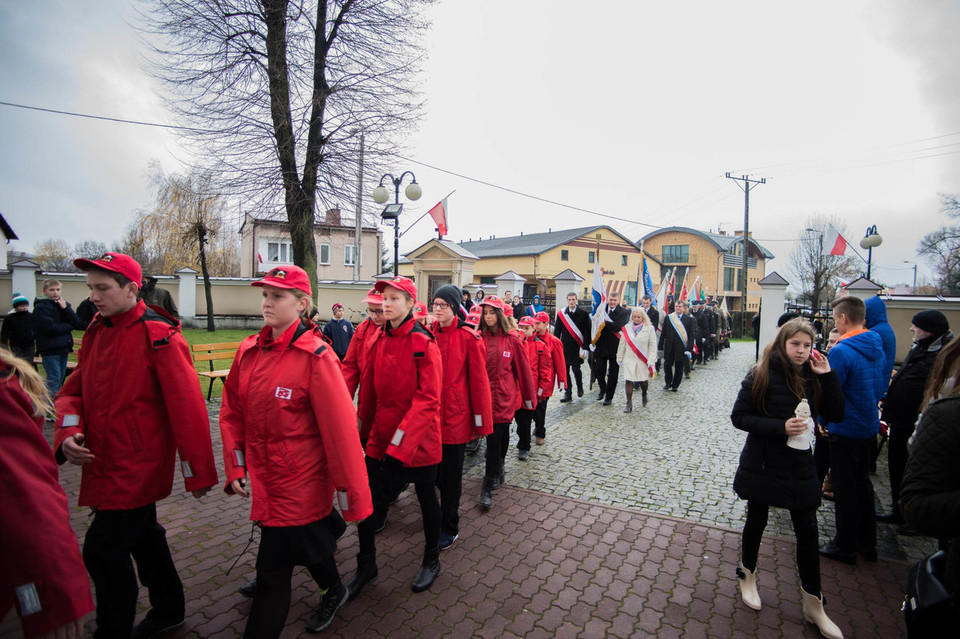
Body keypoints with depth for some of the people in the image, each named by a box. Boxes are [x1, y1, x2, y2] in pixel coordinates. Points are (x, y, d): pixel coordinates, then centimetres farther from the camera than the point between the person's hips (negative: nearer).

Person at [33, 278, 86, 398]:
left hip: (63, 348, 6)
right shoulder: (41, 307, -7)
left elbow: (78, 323, -2)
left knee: (60, 379, 13)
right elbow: (51, 328, -17)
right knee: (54, 380, -6)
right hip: (50, 349, -6)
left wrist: (65, 308, -11)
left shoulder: (64, 304, 11)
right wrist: (70, 326, -4)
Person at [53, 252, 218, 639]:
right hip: (103, 463, 8)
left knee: (104, 550, -3)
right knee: (141, 535, 21)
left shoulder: (159, 336, -18)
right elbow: (74, 391, 11)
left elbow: (186, 407, -20)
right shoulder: (96, 333, 6)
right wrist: (69, 430, -11)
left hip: (137, 466, -8)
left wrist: (197, 472, -17)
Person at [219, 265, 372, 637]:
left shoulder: (315, 356, -21)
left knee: (273, 574, 4)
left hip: (300, 483, -7)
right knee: (306, 536, 30)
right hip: (264, 479, 7)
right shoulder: (249, 351, 0)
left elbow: (340, 429, -21)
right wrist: (235, 467, 4)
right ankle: (334, 590, 61)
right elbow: (232, 412, 10)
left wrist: (352, 494, -17)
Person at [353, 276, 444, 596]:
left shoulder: (424, 344, -15)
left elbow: (428, 399, -19)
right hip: (382, 435, 5)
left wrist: (403, 435, -23)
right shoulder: (379, 341, 4)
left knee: (426, 497, 15)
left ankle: (431, 561, 39)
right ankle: (366, 566, 30)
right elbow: (370, 388, 12)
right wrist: (364, 423, 14)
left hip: (418, 438, -5)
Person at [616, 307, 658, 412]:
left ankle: (644, 394, 43)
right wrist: (619, 358, 10)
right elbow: (622, 344, 9)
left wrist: (651, 361, -9)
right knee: (628, 380, -2)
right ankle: (629, 404, 6)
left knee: (643, 380, 9)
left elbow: (653, 346, -3)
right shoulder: (627, 328, 4)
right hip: (629, 359, 1)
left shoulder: (649, 328, -1)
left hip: (643, 360, -1)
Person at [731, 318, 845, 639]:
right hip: (763, 464, -3)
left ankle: (813, 604, 26)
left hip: (800, 465, 4)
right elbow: (739, 416, -13)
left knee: (808, 532, 8)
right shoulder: (763, 375, -14)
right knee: (756, 521, 14)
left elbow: (837, 415, -4)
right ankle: (747, 576, 38)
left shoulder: (812, 376, 0)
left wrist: (827, 376, -12)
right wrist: (780, 426, -24)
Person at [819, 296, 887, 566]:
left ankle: (846, 546, 18)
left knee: (845, 488, 5)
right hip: (870, 427, 8)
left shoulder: (841, 351, -23)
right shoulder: (877, 348, 4)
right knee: (862, 483, 19)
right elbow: (882, 387, 14)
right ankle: (867, 543, 31)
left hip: (846, 430, -8)